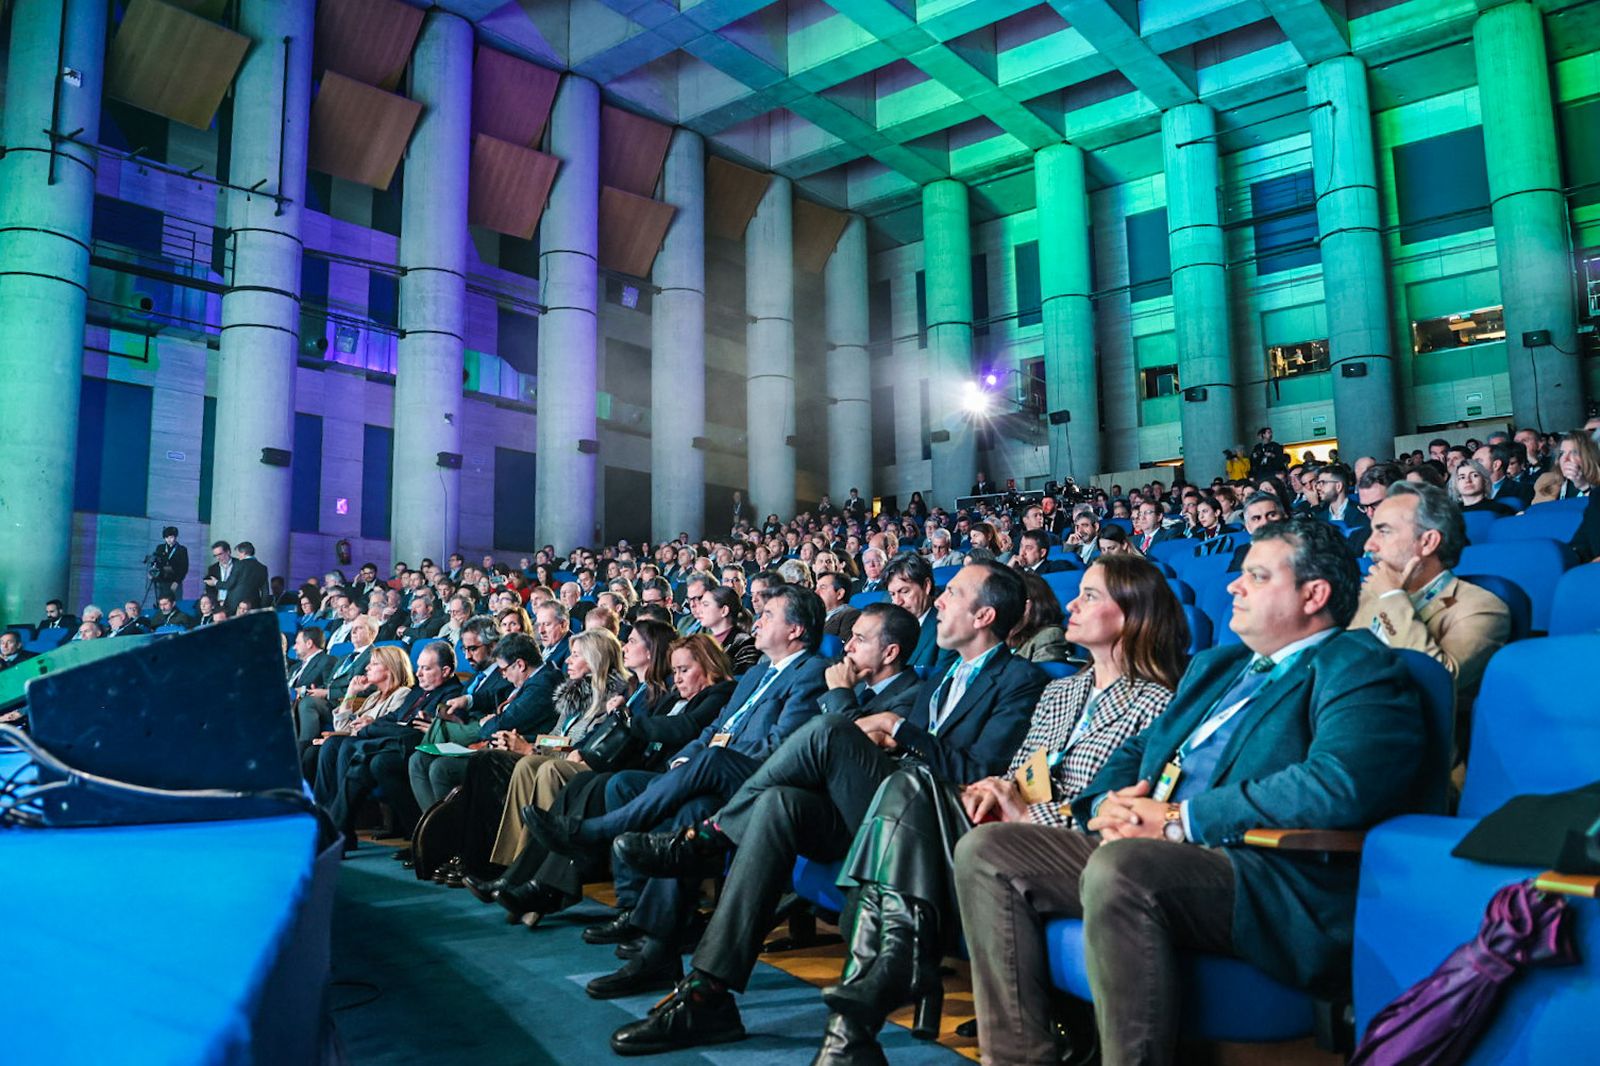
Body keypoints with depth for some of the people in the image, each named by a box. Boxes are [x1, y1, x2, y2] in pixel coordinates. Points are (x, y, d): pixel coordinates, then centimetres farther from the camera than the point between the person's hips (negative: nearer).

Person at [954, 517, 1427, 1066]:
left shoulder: (1355, 666, -2)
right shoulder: (1216, 664, 25)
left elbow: (1338, 785, -20)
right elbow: (1138, 748, 26)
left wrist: (1179, 819, -15)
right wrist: (1111, 805, 1)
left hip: (1274, 889, -9)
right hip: (1144, 855, 9)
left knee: (1119, 867, -37)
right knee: (984, 850, -3)